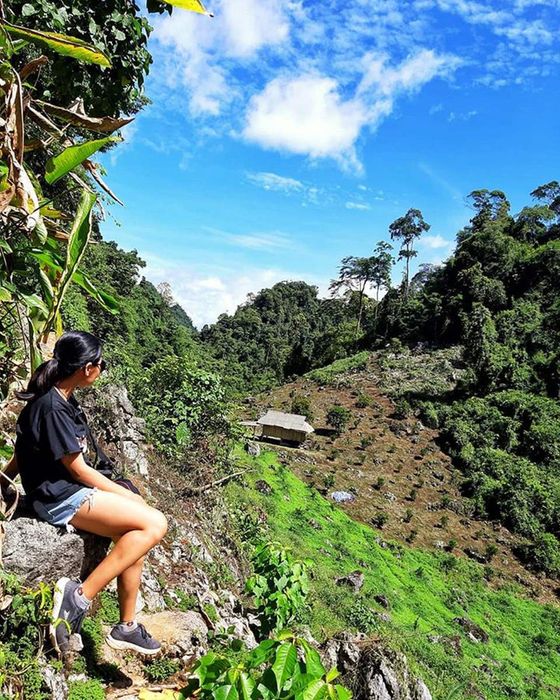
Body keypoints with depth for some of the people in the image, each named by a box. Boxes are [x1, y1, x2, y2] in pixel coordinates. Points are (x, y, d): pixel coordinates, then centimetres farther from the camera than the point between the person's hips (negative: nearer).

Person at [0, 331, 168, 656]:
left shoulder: (61, 399, 7)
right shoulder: (52, 407, -22)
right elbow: (78, 470, -18)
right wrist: (128, 495, -9)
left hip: (71, 491, 10)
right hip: (60, 498, -10)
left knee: (134, 537, 7)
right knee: (155, 524, -19)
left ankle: (127, 627, 18)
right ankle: (80, 595, -12)